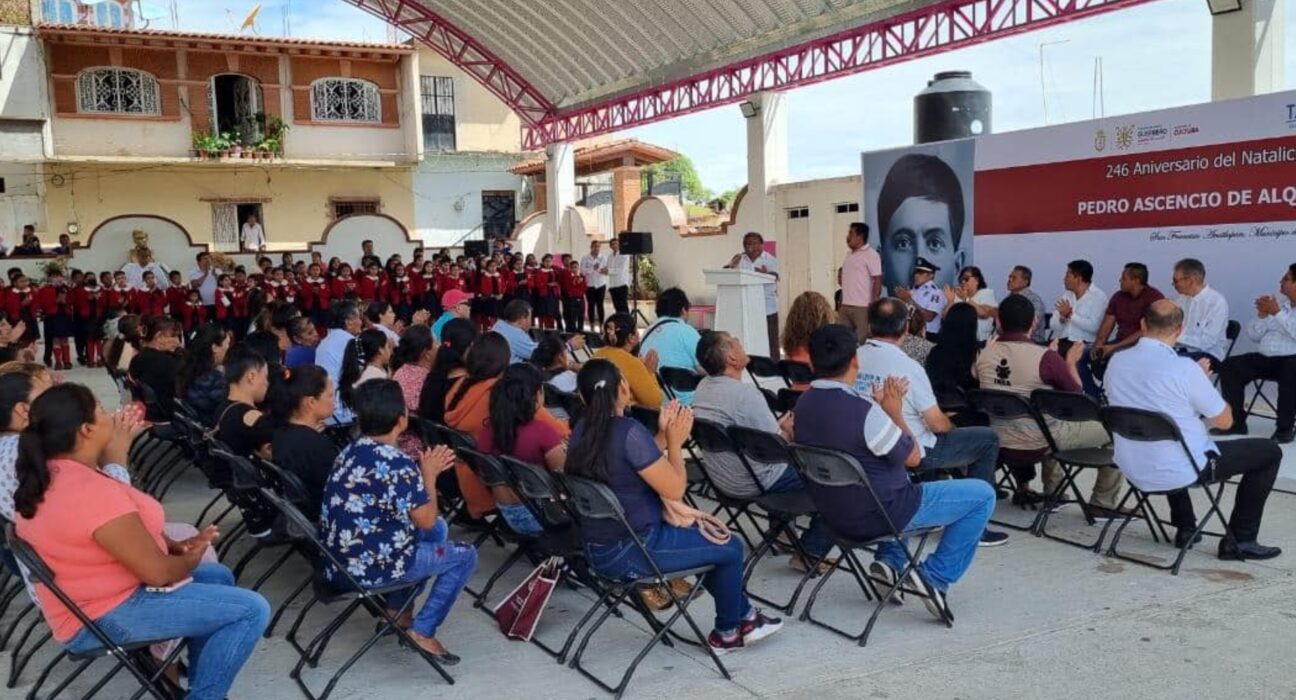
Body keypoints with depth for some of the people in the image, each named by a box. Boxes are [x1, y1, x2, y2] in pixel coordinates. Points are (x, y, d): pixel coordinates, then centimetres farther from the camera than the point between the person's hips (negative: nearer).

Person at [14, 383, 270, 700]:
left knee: (219, 576, 23)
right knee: (251, 610, -16)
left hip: (93, 596, 11)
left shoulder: (47, 476, 2)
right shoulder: (92, 492, -30)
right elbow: (158, 572, -24)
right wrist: (191, 559, -6)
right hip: (105, 617, -11)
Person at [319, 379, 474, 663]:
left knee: (439, 529, 27)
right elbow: (426, 520, -14)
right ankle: (423, 631, 4)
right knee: (465, 556, 9)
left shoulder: (349, 453, 5)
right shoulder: (398, 464, -21)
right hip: (373, 567, -8)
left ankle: (397, 611, 28)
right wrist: (429, 475, -1)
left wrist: (423, 472, 10)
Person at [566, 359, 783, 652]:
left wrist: (663, 437, 7)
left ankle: (743, 613, 37)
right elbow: (674, 489, -17)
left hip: (598, 548, 9)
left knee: (707, 537, 27)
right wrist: (675, 443, -4)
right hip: (631, 553, -9)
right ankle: (727, 633, 28)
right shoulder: (628, 431, -23)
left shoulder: (582, 432, 2)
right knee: (731, 548, 10)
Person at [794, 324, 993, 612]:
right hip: (876, 516, -8)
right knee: (982, 495, 4)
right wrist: (895, 413, -1)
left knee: (902, 486, 37)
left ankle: (890, 560, 22)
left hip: (833, 513, 8)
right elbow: (913, 458, -13)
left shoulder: (803, 405, -5)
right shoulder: (862, 411, -27)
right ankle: (936, 577, 4)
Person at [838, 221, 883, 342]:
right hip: (845, 306, 8)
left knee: (863, 341, -4)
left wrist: (873, 306, -17)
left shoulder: (871, 254, -7)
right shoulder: (849, 255, 16)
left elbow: (878, 281, -12)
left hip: (863, 307, -8)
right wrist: (841, 304, 16)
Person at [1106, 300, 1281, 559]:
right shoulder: (1184, 368, -21)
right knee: (1269, 451, 12)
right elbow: (1225, 421, -8)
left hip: (1133, 471, 6)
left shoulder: (1116, 361, -4)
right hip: (1180, 472, -6)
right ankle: (1240, 541, 13)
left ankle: (1185, 527, 36)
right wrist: (1204, 380, 6)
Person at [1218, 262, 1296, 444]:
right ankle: (1237, 422, -9)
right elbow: (1253, 335, 14)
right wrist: (1262, 315, -2)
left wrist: (1277, 313, -18)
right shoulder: (1277, 300, 15)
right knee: (1230, 367, -14)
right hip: (1264, 358, 6)